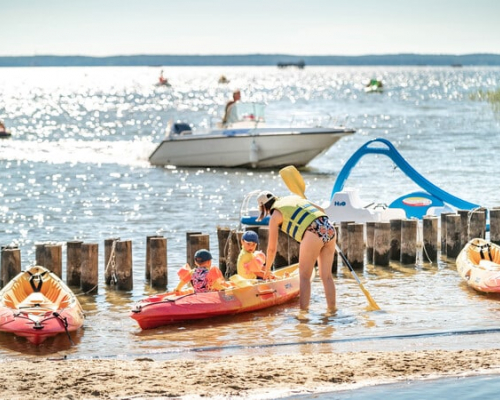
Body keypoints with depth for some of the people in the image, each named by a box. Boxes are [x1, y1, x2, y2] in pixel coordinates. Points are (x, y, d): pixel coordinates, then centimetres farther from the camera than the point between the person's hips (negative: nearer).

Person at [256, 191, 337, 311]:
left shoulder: (275, 215, 8)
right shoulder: (294, 198, 27)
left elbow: (272, 248, 12)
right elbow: (321, 209, 26)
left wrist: (266, 270, 24)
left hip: (313, 233, -7)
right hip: (329, 228, 7)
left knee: (304, 276, 3)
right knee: (326, 275, 13)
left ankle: (303, 310, -4)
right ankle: (332, 308, 13)